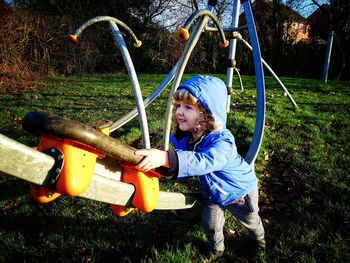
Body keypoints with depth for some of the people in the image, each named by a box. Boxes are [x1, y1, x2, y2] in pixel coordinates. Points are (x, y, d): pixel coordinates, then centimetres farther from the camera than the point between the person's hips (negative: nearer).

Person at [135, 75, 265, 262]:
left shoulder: (221, 141, -43)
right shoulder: (187, 138, -20)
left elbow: (204, 162, -62)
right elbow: (184, 166, -6)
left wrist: (166, 158, -74)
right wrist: (161, 164, -24)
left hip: (239, 190, -4)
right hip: (212, 192, 4)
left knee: (250, 220, 24)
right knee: (210, 224, 15)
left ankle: (259, 239, 58)